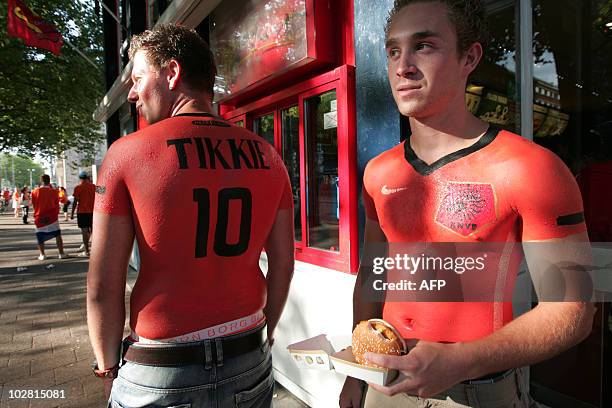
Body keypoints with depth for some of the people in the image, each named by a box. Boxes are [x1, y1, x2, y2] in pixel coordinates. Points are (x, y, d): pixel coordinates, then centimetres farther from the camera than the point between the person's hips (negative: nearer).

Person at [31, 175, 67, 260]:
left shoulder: (35, 192, -3)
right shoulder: (54, 191, -6)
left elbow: (34, 204, 8)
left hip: (39, 217, 1)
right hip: (52, 217, -1)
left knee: (40, 237, 12)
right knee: (58, 235, 6)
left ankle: (42, 255, 13)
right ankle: (61, 253, 2)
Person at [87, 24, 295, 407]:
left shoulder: (127, 153, -12)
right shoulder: (267, 156, -2)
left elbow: (103, 287, -10)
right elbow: (283, 265, 3)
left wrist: (109, 368, 6)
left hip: (161, 370, -3)